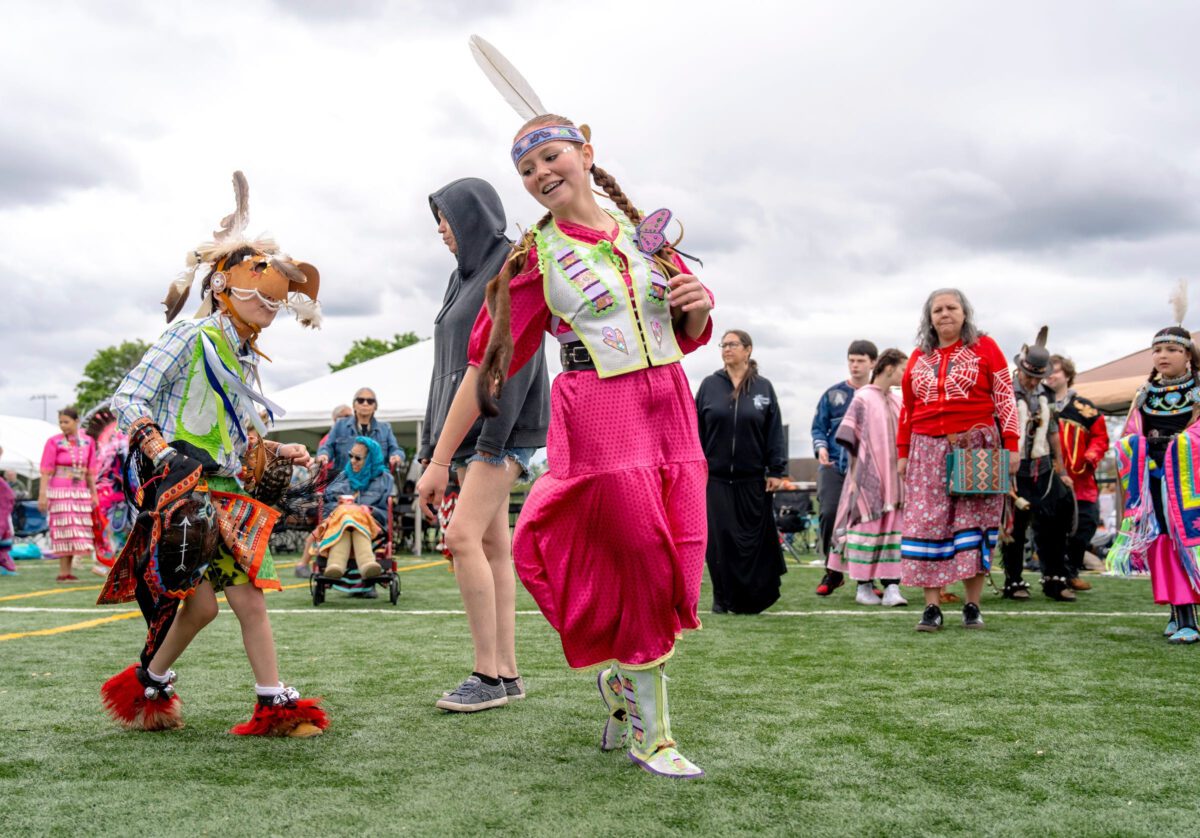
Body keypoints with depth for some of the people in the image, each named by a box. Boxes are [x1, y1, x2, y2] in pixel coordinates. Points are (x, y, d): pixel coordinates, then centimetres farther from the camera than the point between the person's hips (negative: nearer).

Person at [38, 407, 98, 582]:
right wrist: (42, 494, -15)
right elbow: (46, 470, -9)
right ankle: (63, 573, -3)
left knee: (76, 531, 5)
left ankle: (68, 571, 12)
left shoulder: (88, 442, 5)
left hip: (80, 493, 5)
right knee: (64, 530, -7)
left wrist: (94, 493, 9)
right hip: (60, 492, -4)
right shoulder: (54, 442, -6)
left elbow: (90, 471, 10)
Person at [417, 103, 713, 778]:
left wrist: (700, 305, -5)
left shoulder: (644, 231, 11)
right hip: (599, 421, -4)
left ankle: (620, 679, 31)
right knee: (646, 567, -3)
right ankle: (650, 734, 13)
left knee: (678, 568, 3)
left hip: (671, 412, 5)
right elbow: (488, 362, -2)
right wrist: (440, 460, -3)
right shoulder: (536, 258, 0)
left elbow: (688, 336, 19)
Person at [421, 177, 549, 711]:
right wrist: (432, 440, 19)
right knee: (491, 546, 6)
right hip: (467, 428, 9)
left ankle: (488, 675, -10)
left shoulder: (512, 268, -7)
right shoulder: (464, 277, 20)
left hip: (503, 428, -9)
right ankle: (507, 672, 8)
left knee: (462, 536, -16)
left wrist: (494, 435, -23)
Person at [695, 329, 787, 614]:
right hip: (716, 477, 0)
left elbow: (775, 431, 3)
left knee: (755, 538, 3)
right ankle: (723, 597, 12)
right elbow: (696, 429, 5)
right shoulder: (709, 386, 5)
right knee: (719, 538, 0)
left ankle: (753, 597, 15)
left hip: (753, 479, 0)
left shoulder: (763, 387, 4)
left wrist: (777, 471, -2)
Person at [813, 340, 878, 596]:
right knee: (829, 513, -11)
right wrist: (821, 447, -8)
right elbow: (819, 427, 11)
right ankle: (833, 570, 6)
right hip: (833, 465, 1)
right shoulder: (833, 394, 8)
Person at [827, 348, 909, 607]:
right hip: (869, 476, -6)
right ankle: (863, 586, 8)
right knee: (868, 528, -1)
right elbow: (851, 441, -6)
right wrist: (853, 477, -9)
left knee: (894, 529, 0)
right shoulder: (863, 398, -5)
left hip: (894, 478, 6)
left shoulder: (896, 402, 12)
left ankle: (891, 587, -1)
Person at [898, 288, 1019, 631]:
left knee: (973, 521, -2)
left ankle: (972, 606, 5)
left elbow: (1005, 399, 0)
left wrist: (1011, 446, -7)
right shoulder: (918, 357, 14)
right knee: (927, 523, -3)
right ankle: (931, 607, 1)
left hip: (976, 446, -3)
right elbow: (907, 409, 16)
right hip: (928, 449, 3)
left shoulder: (984, 348, 4)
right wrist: (902, 453, 12)